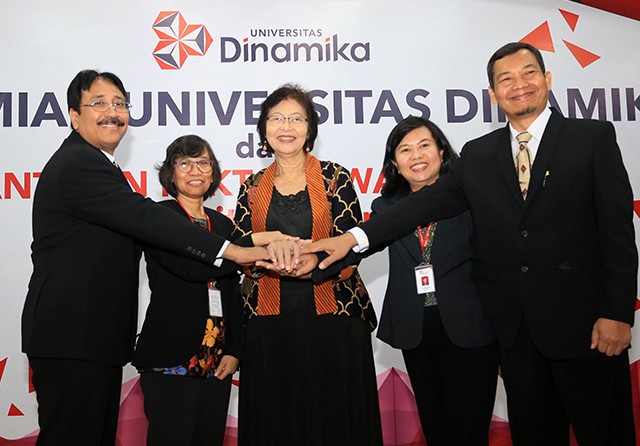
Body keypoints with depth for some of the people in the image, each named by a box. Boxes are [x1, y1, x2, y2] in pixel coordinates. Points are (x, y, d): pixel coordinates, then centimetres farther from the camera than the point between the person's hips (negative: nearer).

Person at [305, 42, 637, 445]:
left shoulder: (594, 137, 0)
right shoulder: (478, 154, 10)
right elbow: (430, 201, 2)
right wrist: (354, 237, -10)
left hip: (582, 319, -3)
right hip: (515, 326, 3)